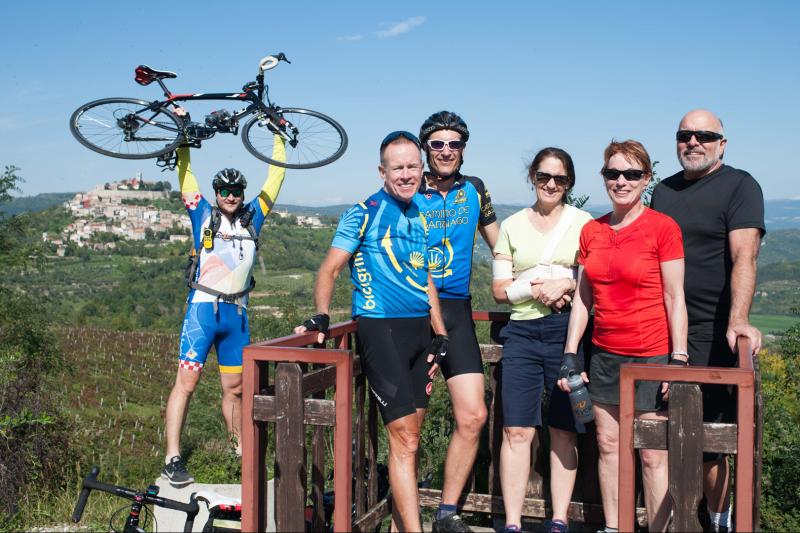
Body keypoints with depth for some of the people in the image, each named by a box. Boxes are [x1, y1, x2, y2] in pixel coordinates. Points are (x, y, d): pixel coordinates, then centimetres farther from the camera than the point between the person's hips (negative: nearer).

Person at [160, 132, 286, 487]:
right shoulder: (203, 214, 4)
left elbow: (275, 177, 15)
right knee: (186, 381, -8)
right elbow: (185, 171, 3)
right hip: (203, 308, -3)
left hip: (237, 314, 3)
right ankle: (172, 460, -5)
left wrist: (278, 137, 17)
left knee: (235, 388, 11)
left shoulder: (252, 217, 10)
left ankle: (240, 450, 22)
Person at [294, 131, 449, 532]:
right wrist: (321, 316, -26)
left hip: (419, 330, 7)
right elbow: (330, 268, -9)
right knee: (404, 440, -9)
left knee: (409, 436, 12)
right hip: (381, 329, -7)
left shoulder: (421, 216, 14)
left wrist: (440, 337, 12)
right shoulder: (364, 213, -5)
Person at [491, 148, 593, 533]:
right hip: (523, 332, 1)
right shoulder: (511, 226, 12)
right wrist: (537, 289, -9)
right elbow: (500, 290, 7)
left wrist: (565, 284, -13)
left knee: (564, 430, 5)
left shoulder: (584, 222, 6)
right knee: (516, 430, -3)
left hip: (569, 331, -1)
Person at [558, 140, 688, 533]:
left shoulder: (662, 227, -6)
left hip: (651, 355, -5)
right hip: (604, 354, 5)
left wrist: (679, 359, -11)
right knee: (608, 445, 12)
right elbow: (582, 298, 10)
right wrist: (569, 356, 6)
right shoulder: (591, 231, 7)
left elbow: (674, 299, -7)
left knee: (653, 455, 0)